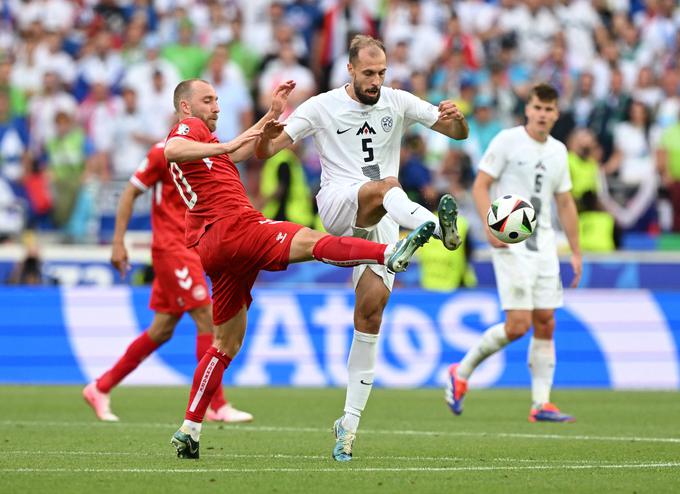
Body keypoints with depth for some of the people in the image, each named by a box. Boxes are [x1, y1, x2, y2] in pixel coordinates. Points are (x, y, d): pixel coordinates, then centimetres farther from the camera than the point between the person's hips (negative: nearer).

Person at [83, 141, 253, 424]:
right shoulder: (164, 152, -10)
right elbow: (129, 194, -7)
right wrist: (118, 243, -11)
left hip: (190, 249, 8)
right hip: (171, 248, -8)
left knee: (162, 331, 9)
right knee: (208, 320, -12)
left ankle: (100, 388, 19)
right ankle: (217, 406, -7)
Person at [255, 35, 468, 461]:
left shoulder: (398, 103, 11)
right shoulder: (322, 108, 4)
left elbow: (459, 133, 10)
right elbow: (264, 151, 2)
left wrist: (456, 118, -14)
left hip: (381, 222, 3)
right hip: (337, 205, -3)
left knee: (372, 308, -8)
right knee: (387, 185, -34)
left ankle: (350, 422, -1)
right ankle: (437, 225, -70)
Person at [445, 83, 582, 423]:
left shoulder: (558, 151, 13)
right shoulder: (507, 141, -5)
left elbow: (565, 204, 20)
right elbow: (480, 185, -8)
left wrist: (576, 252, 17)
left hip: (543, 244, 6)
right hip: (511, 243, -6)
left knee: (545, 324, 2)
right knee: (518, 324, -13)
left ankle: (541, 404, 6)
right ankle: (461, 373, 7)